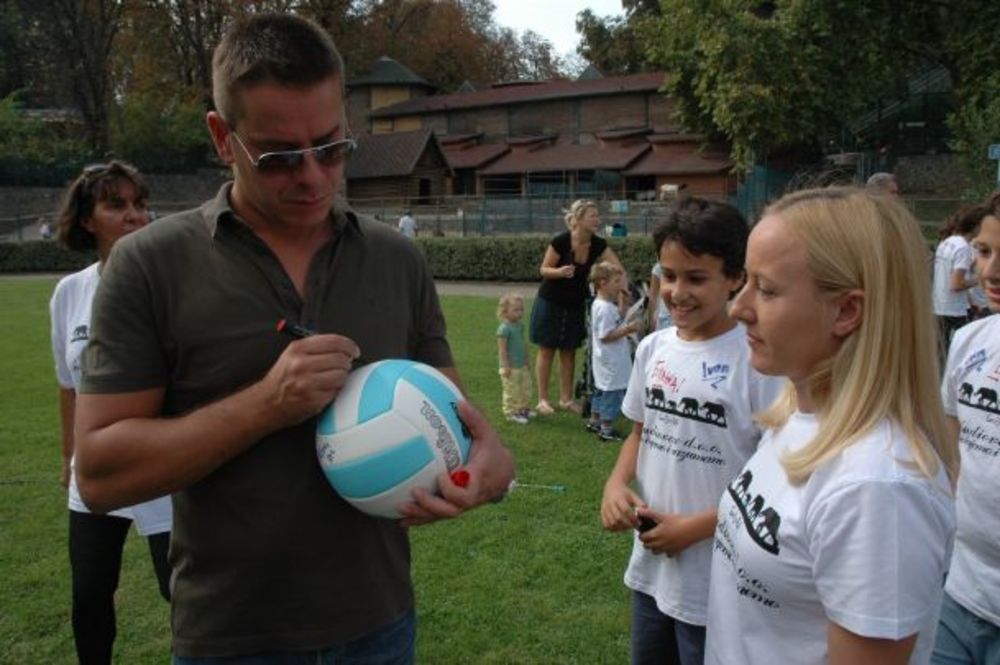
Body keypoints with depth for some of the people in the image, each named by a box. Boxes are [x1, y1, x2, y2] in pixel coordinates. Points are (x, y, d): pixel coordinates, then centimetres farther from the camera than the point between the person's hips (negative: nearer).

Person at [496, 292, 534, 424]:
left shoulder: (521, 325, 7)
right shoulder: (504, 328, -19)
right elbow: (502, 348, -19)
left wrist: (527, 361, 19)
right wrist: (506, 366, -20)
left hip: (523, 366, 9)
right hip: (511, 367, -8)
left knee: (526, 388, 17)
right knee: (512, 391, 0)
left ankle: (524, 408, 31)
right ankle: (511, 412, 11)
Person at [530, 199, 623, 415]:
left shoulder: (598, 244, -10)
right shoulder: (561, 241, -23)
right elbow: (544, 270, -14)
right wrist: (560, 271, -34)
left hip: (575, 305, 5)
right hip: (550, 302, -5)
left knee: (569, 352, 11)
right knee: (547, 350, 4)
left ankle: (566, 398, 21)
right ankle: (542, 399, 11)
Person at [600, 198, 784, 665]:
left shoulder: (758, 360, -18)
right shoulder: (653, 348, 0)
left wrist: (695, 527, -17)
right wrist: (617, 482, -5)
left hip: (716, 584, -6)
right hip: (650, 564, 6)